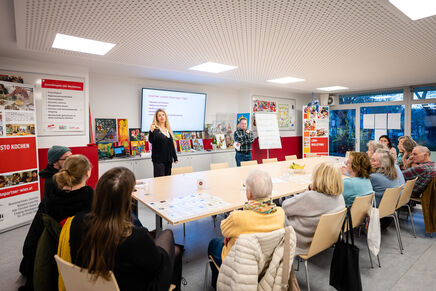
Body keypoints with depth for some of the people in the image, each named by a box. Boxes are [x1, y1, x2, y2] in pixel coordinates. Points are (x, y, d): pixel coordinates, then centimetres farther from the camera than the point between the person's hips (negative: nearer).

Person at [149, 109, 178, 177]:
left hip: (168, 159, 6)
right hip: (158, 159, -6)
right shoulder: (155, 129, -5)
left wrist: (175, 158, 15)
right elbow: (151, 141, -21)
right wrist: (151, 131, -39)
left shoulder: (168, 130, 12)